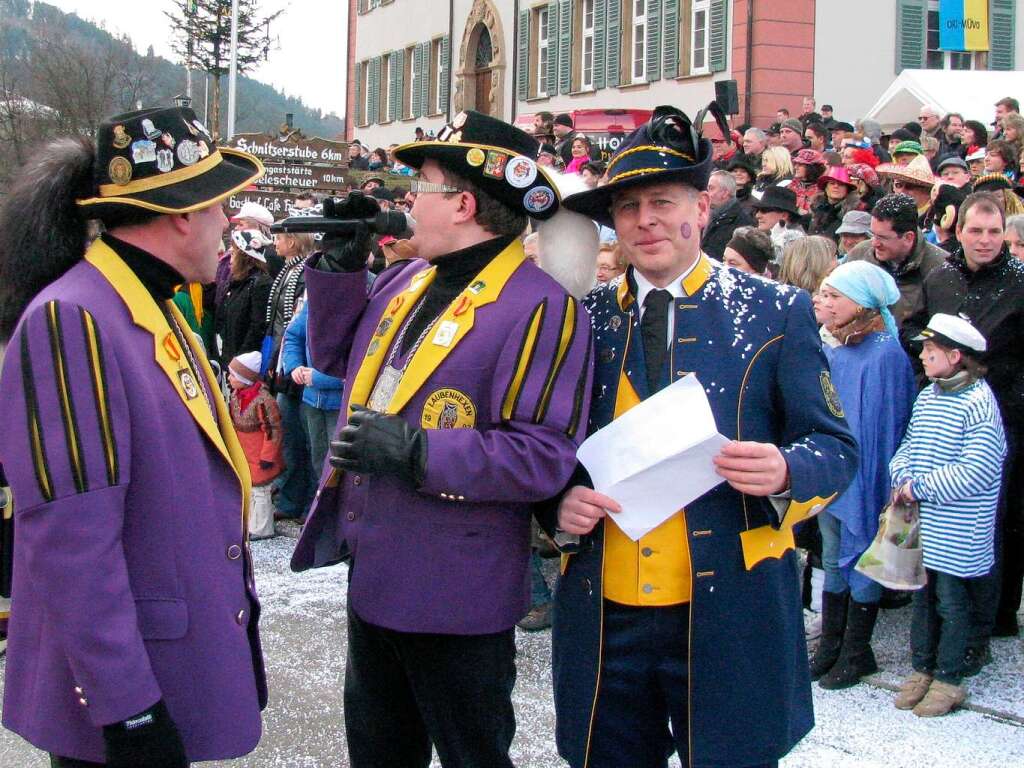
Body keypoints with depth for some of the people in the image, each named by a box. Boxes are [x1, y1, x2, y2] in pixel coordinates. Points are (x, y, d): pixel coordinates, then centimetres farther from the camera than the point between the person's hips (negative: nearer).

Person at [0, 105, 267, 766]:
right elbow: (73, 541, -25)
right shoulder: (70, 321, -21)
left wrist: (233, 606, 21)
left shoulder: (155, 310, 8)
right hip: (119, 693, -9)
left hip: (184, 657, 9)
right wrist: (126, 709, -23)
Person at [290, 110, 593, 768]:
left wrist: (416, 451, -29)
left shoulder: (540, 308, -20)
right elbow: (337, 356, 20)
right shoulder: (409, 280, 8)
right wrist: (341, 262, 6)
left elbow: (543, 457, -25)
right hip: (374, 574, 9)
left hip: (456, 597, -9)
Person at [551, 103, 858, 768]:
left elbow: (835, 446, 1)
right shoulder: (584, 319, 7)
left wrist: (786, 470, -21)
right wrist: (560, 504, -8)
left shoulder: (777, 312, 0)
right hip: (603, 614, 3)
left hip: (728, 615, -2)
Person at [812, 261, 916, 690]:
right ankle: (830, 647, 26)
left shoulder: (886, 356, -17)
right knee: (833, 562, 15)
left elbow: (885, 428, -16)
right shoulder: (834, 352, 4)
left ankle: (856, 653, 18)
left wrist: (876, 486, -15)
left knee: (861, 563, 6)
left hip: (863, 480, -7)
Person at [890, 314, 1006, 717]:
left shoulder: (979, 403, -16)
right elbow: (908, 446, 16)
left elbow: (978, 471, -21)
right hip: (920, 526, 7)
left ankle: (949, 679, 16)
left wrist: (921, 487, -18)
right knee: (922, 597, 16)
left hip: (958, 534, -7)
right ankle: (922, 669, 28)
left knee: (952, 604, 4)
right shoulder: (928, 396, 8)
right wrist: (903, 477, -4)